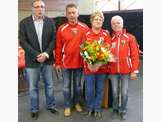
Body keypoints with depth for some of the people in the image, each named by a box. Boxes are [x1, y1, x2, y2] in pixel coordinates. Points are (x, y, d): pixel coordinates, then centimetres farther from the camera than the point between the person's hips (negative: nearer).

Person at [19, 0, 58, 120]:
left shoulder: (50, 22, 2)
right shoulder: (24, 23, -2)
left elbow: (53, 40, 0)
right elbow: (23, 41, -7)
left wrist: (46, 54, -13)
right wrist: (36, 55, -15)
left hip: (47, 59, 1)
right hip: (32, 60, -1)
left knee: (49, 85, 13)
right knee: (33, 87, 9)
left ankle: (51, 105, 32)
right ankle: (34, 109, 27)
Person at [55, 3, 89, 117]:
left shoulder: (85, 28, -4)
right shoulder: (61, 29, -5)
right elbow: (58, 47, -2)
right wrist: (57, 63, 0)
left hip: (79, 62, 1)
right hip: (66, 63, 0)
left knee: (77, 85, 17)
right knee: (67, 86, 10)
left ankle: (77, 102, 36)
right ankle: (67, 106, 26)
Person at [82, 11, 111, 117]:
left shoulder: (106, 34, 1)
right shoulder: (86, 34, 1)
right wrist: (88, 63, -13)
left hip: (102, 67, 1)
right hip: (89, 67, 0)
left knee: (100, 89, 10)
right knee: (89, 90, 6)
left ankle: (97, 108, 28)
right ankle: (90, 108, 29)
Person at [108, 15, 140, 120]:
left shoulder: (130, 38, -2)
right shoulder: (110, 39, 4)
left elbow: (135, 55, -4)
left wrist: (134, 70, -7)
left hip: (126, 70, -2)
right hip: (113, 71, 2)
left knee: (124, 92, 5)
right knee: (115, 92, 12)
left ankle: (123, 111, 26)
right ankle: (115, 108, 34)